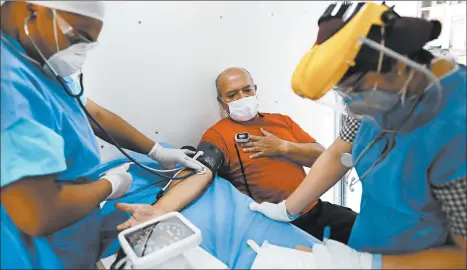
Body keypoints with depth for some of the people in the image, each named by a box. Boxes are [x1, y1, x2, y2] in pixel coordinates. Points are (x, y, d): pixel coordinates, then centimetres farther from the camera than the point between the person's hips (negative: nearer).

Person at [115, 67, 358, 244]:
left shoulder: (282, 120, 12)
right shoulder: (217, 134, -6)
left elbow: (321, 156, 7)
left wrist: (284, 147, -10)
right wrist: (159, 210, -41)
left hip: (315, 210, 6)